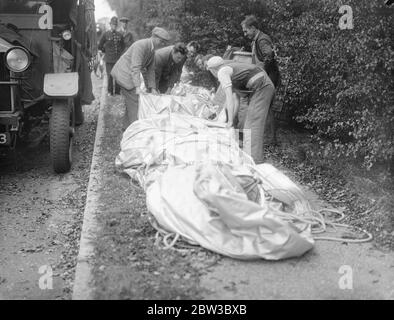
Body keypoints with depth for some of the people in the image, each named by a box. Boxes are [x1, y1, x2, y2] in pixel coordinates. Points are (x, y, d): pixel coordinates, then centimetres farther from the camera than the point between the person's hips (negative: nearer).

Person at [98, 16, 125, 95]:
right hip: (109, 60, -2)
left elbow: (123, 46, 24)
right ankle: (110, 92, 10)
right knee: (110, 76, -3)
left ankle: (117, 92, 12)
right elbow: (100, 46, 11)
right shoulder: (106, 34, 3)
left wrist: (120, 52, 14)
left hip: (118, 59, 2)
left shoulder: (120, 35, 10)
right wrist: (106, 52, 11)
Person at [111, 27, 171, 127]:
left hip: (129, 76, 10)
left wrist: (152, 88, 0)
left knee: (130, 104, 14)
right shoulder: (141, 45, -22)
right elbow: (135, 67, -29)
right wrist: (137, 87, -38)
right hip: (124, 73, -10)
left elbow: (150, 70, 10)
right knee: (135, 103, -12)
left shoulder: (152, 51, 8)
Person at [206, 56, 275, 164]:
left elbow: (229, 97, -13)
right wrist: (231, 120, 17)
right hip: (267, 86, 10)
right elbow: (236, 99, 21)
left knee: (253, 122, -10)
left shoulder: (222, 72, -5)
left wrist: (230, 121, -10)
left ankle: (254, 158, -12)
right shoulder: (232, 71, 24)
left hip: (261, 87, -10)